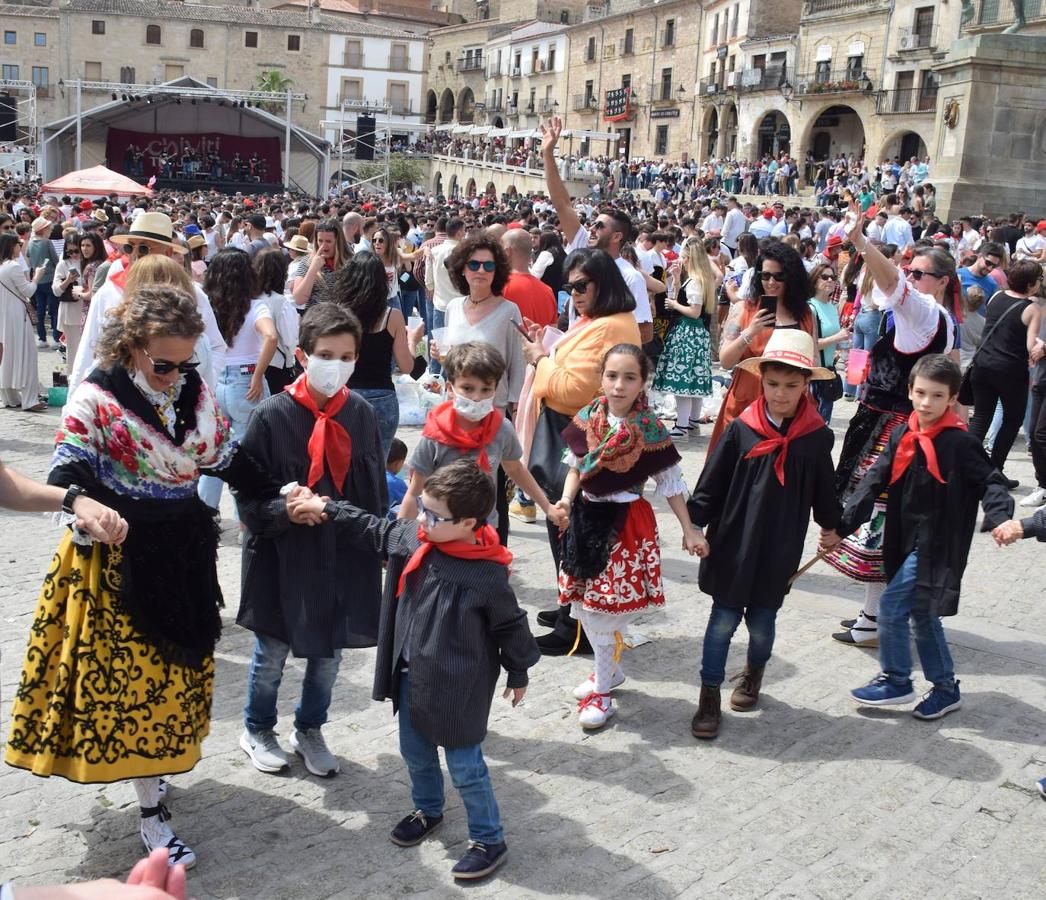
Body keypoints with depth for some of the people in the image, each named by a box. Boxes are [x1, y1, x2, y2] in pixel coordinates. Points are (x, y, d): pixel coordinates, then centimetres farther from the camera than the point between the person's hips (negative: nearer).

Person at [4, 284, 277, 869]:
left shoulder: (196, 392, 2)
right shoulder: (97, 399, -14)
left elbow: (226, 459, 9)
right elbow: (67, 471, -19)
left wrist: (279, 495, 1)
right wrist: (82, 503, -41)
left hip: (185, 550, 6)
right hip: (118, 557, -5)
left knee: (176, 665, 16)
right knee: (131, 672, 0)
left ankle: (152, 767, 37)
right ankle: (153, 812, 10)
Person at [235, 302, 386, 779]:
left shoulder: (362, 414, -3)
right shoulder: (272, 415, -14)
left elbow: (376, 489, 8)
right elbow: (248, 495, -9)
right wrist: (285, 509, -27)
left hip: (345, 557, 3)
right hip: (283, 557, -3)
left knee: (329, 651, 16)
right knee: (272, 652, 13)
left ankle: (309, 731, 39)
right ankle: (257, 731, 38)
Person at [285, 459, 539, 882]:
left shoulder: (487, 576, -25)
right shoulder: (412, 539, -8)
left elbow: (510, 626, -11)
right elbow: (373, 529, 11)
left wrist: (518, 675, 0)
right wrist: (325, 508, 13)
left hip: (458, 687, -7)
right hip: (412, 677, 7)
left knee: (465, 766, 5)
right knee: (415, 754, 23)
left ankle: (489, 840, 23)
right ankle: (427, 810, 49)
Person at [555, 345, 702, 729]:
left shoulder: (649, 429, -12)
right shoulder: (587, 419, -2)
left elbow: (670, 483, -5)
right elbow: (576, 467, 9)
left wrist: (688, 530, -4)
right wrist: (566, 499, -9)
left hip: (626, 523, -5)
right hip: (587, 517, 5)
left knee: (605, 611, -2)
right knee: (583, 607, 13)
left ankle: (602, 689, 15)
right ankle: (611, 671, 35)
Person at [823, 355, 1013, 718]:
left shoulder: (960, 443, -14)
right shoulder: (902, 436, 3)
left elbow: (990, 483, -13)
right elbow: (873, 482, 3)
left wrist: (999, 519, -34)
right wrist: (842, 526, -4)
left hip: (935, 545, -7)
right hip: (906, 542, 7)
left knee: (890, 607, -7)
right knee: (922, 616, 15)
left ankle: (895, 681, 10)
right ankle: (945, 688, 29)